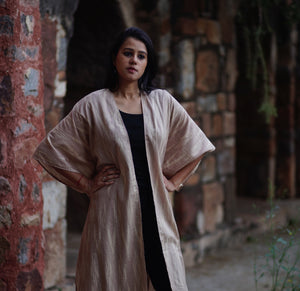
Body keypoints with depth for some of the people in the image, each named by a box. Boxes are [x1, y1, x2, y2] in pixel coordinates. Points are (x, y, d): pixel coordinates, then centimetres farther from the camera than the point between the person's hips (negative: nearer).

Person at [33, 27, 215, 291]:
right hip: (113, 212, -2)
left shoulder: (162, 102, 9)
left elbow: (196, 145, 19)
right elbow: (50, 149, 3)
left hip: (155, 209, 2)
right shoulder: (93, 105, 1)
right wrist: (86, 184, 1)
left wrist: (173, 181, 10)